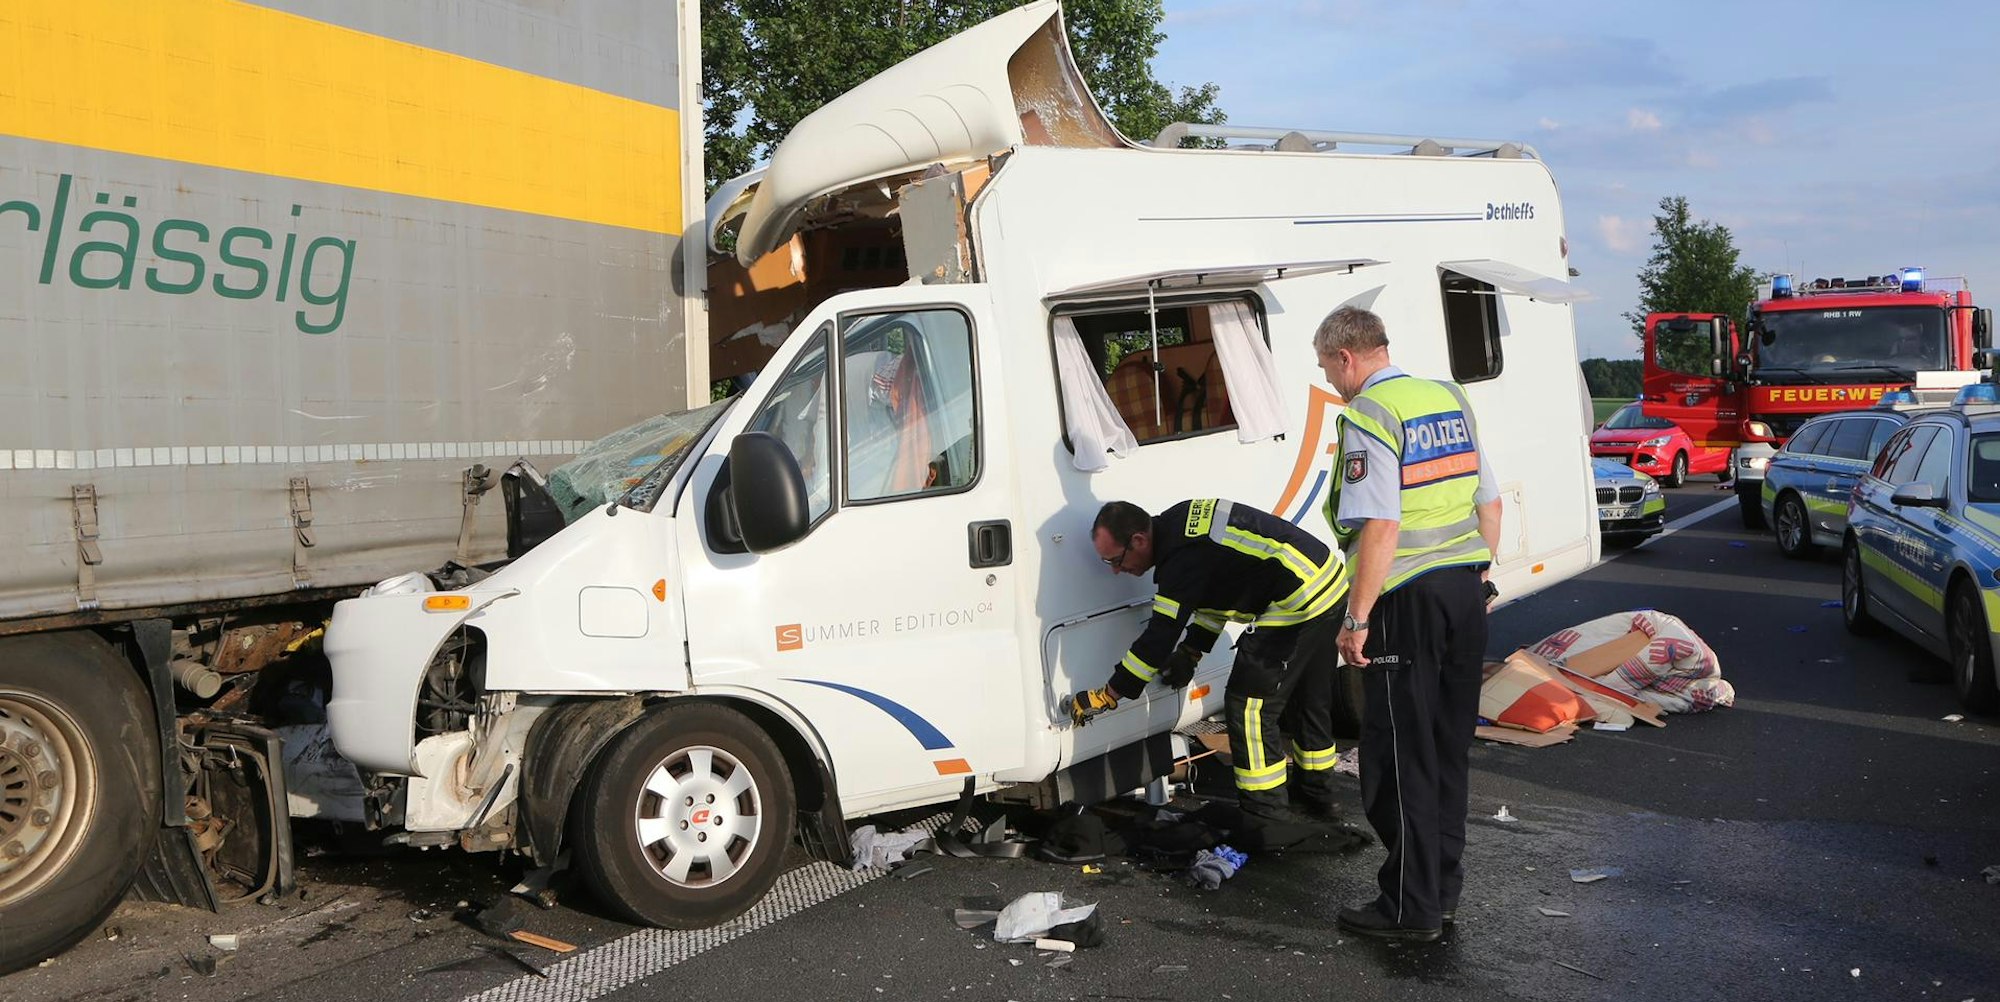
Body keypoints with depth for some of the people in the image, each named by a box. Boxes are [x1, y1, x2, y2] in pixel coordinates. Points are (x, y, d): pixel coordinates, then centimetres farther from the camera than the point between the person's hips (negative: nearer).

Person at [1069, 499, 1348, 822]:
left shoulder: (1184, 556, -24)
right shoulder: (1177, 524, 7)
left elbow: (1160, 637, -21)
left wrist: (1107, 696, -15)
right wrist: (1191, 652, 15)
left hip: (1299, 604, -11)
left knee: (1248, 706, -4)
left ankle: (1266, 816, 3)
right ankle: (1317, 794, 41)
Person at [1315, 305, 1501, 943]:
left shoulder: (1369, 417, -14)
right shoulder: (1450, 400, 12)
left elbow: (1380, 528, -23)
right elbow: (1489, 503, 15)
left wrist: (1357, 619, -19)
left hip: (1408, 600, -8)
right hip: (1465, 588, 8)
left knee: (1399, 755, 2)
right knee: (1449, 747, 16)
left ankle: (1411, 908, 9)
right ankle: (1443, 889, 27)